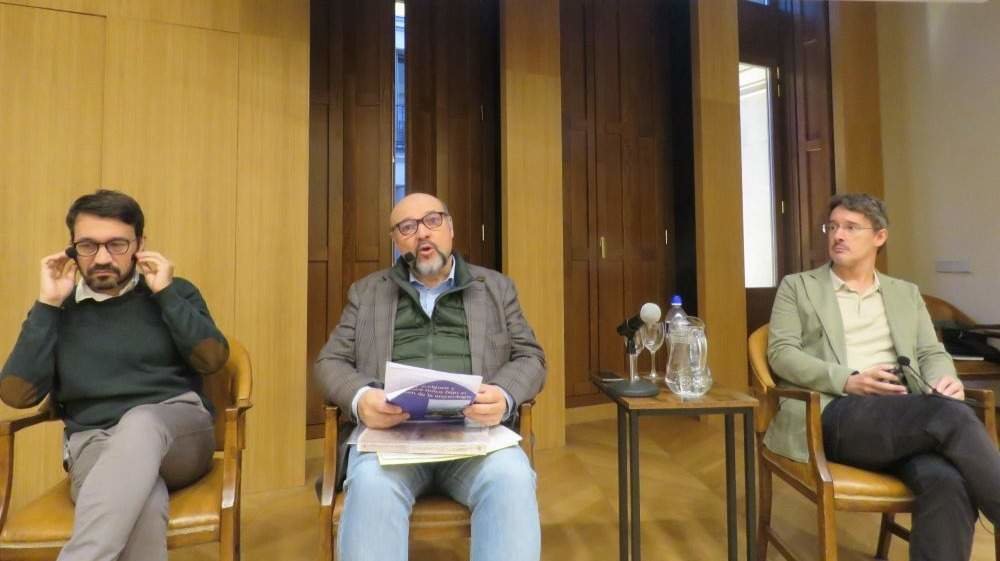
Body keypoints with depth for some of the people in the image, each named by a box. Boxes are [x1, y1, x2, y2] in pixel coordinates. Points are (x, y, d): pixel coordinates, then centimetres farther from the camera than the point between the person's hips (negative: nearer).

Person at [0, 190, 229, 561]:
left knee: (140, 423, -37)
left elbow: (212, 360, -5)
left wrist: (165, 292, -7)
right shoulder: (60, 309, 12)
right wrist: (47, 305, -2)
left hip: (179, 430, 0)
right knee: (143, 502, -35)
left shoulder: (177, 291, 9)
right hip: (93, 442, 0)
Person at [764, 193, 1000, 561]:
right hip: (835, 414, -3)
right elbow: (781, 353, -1)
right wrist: (849, 380, -15)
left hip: (909, 415, 4)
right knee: (951, 415, -29)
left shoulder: (906, 293, 24)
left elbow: (932, 353, 17)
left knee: (947, 481, -31)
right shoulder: (798, 287, 11)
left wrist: (945, 381, -9)